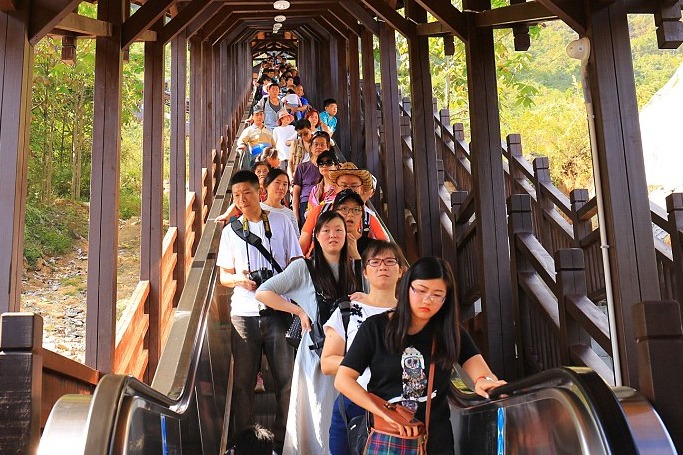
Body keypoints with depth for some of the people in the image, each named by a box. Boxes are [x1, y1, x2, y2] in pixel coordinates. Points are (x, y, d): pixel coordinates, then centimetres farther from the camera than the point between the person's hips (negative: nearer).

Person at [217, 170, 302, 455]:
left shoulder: (280, 222, 7)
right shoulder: (230, 230, 13)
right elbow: (224, 275, 14)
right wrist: (238, 279, -8)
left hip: (279, 310, -2)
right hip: (244, 313, 2)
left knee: (286, 377, -3)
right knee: (243, 380, 3)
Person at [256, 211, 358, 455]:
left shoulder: (352, 269, 8)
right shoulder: (304, 267, -6)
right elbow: (263, 293, -9)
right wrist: (300, 311, -10)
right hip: (316, 350, -4)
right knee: (320, 414, 3)